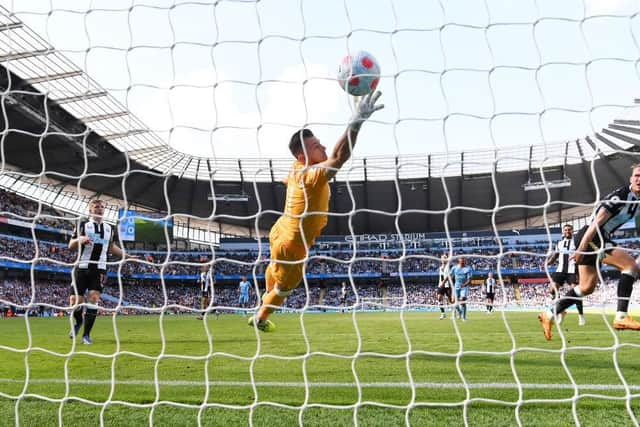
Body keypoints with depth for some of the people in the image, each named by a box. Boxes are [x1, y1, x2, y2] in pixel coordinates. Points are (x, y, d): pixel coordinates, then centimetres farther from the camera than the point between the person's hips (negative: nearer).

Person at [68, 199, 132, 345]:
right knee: (75, 301, -5)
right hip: (82, 267, -1)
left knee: (93, 298, -12)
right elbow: (70, 245, 5)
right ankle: (78, 321, 29)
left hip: (99, 269, 2)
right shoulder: (83, 225, 5)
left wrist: (128, 256, 17)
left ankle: (86, 334, -2)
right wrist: (79, 239, -18)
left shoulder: (110, 229, 14)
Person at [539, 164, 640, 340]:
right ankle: (621, 317, -19)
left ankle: (549, 315, 20)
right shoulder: (620, 196, -15)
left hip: (600, 240, 10)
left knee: (586, 287, 13)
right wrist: (582, 247, -23)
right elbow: (597, 222, -20)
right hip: (589, 238, -10)